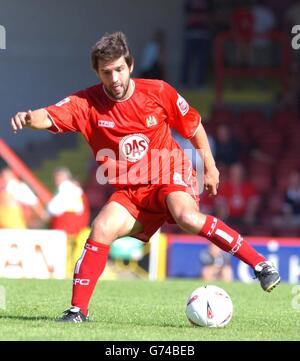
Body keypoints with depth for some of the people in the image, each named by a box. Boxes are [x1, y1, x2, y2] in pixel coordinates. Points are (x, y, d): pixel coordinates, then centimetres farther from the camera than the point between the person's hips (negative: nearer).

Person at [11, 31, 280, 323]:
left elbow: (193, 126, 5)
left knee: (187, 216, -32)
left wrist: (210, 167, 8)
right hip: (130, 192, 3)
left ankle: (259, 264, -24)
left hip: (170, 177, -3)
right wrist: (30, 119, -48)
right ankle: (78, 309, -12)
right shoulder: (87, 103, -10)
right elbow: (49, 117, -26)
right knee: (102, 228, -21)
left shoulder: (158, 92, -10)